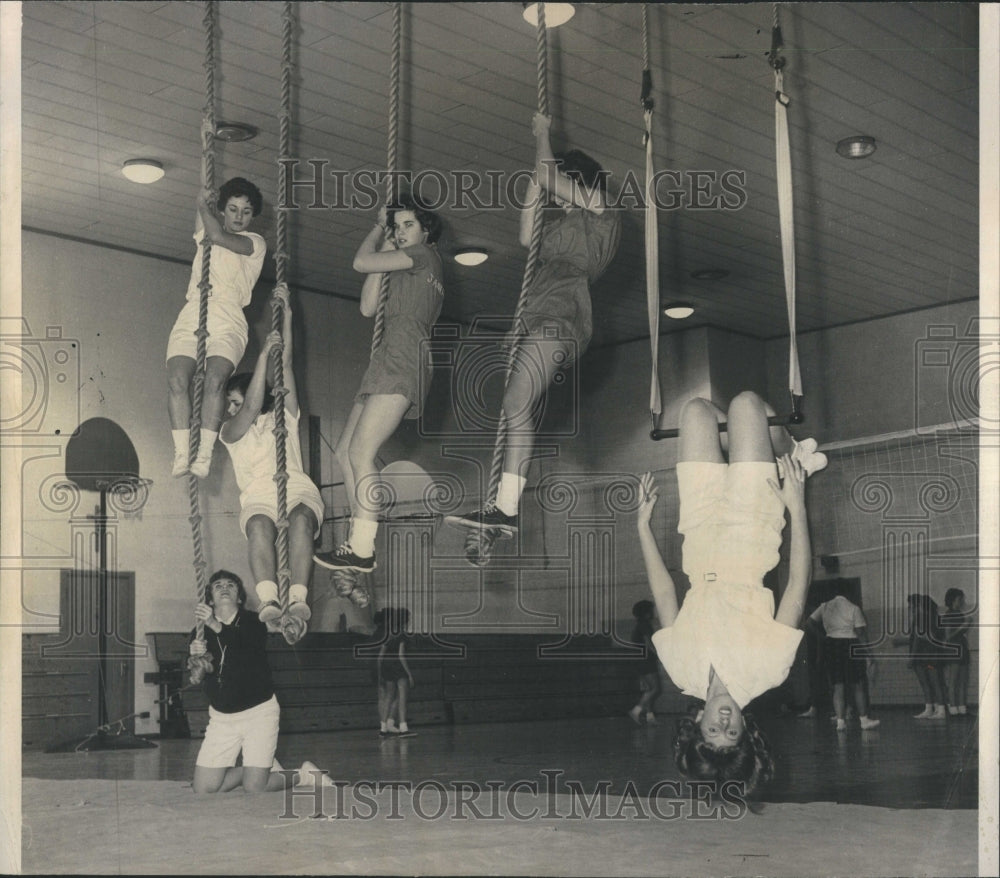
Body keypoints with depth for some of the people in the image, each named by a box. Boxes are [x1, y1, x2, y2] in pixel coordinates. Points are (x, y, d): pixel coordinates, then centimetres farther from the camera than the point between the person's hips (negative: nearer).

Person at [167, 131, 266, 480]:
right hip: (191, 316, 3)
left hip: (227, 322, -3)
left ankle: (205, 454, -33)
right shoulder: (205, 233, 28)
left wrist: (203, 207, 12)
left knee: (215, 379, -28)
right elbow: (205, 192, 21)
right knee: (178, 379, -22)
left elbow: (218, 236, -3)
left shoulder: (254, 242, 14)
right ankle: (181, 453, -28)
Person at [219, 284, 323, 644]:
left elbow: (286, 366, 17)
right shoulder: (231, 432, 22)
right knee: (259, 525, -37)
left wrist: (286, 314, 10)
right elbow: (253, 408, 1)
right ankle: (268, 601, -55)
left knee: (300, 518, -36)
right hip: (258, 497, 0)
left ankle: (298, 600, -52)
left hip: (298, 489, 1)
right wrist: (264, 352, -2)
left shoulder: (284, 418, 24)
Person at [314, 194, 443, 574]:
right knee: (345, 450, 8)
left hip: (403, 361, -10)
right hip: (388, 362, 10)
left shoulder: (425, 254, 0)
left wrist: (377, 229, 15)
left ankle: (362, 549, -17)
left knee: (360, 452, -17)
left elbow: (361, 263, -5)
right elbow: (368, 307, 19)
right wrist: (384, 240, 21)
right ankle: (359, 540, 7)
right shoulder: (406, 271, 26)